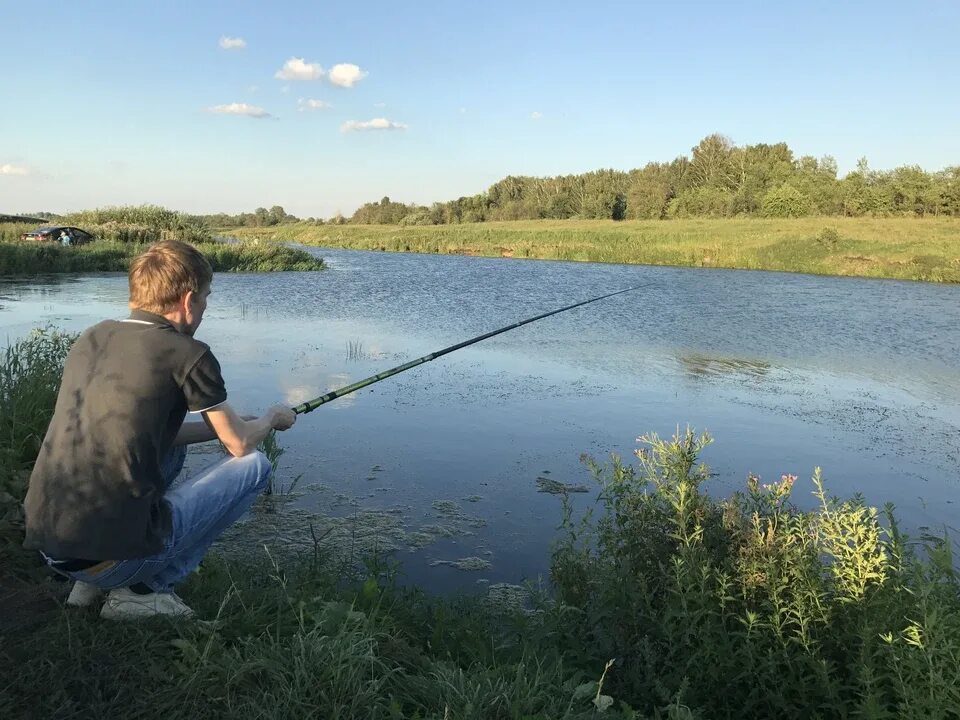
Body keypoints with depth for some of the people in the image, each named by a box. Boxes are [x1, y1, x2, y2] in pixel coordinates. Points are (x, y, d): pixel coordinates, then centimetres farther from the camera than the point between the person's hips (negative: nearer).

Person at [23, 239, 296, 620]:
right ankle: (144, 589, 5)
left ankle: (91, 583, 20)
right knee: (254, 466, 7)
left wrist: (224, 424, 28)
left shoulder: (91, 338, 10)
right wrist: (272, 417, 24)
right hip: (116, 555, -7)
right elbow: (240, 445, 2)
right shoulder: (188, 354, -10)